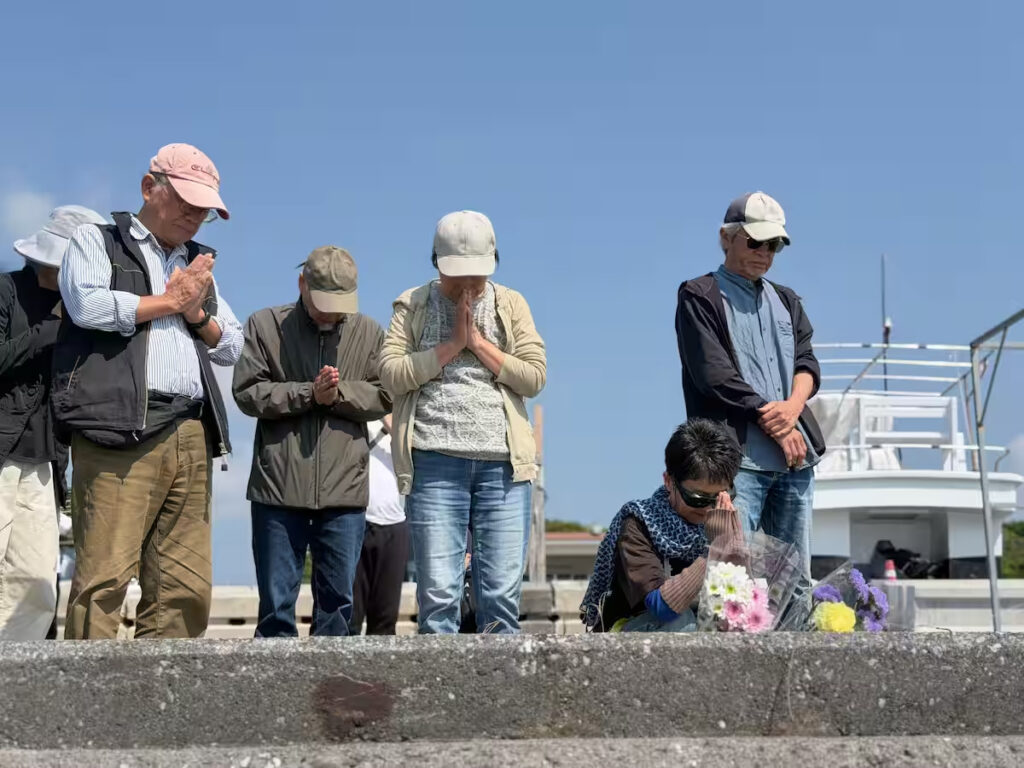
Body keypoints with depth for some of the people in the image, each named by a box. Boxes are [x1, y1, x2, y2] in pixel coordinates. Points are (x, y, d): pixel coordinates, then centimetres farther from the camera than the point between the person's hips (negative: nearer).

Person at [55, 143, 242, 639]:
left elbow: (232, 347, 25)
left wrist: (197, 313, 5)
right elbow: (87, 304, -9)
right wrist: (169, 300, 2)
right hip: (119, 431, -6)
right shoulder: (96, 241, 11)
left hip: (191, 439, 6)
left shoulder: (198, 266, 28)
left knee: (187, 589, 0)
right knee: (104, 577, -14)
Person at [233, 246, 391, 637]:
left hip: (344, 488, 1)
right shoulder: (266, 325, 3)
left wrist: (339, 394, -13)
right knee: (276, 599, 4)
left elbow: (384, 395, 3)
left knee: (338, 598, 7)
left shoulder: (369, 333, 7)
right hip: (278, 485, -1)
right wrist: (308, 393, -12)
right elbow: (247, 392, -4)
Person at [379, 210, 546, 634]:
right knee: (437, 591, -3)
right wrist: (452, 344, -6)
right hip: (435, 463, -1)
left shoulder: (511, 304, 12)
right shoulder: (413, 305, 9)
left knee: (502, 592, 0)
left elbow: (534, 377, 2)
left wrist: (478, 342, -4)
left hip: (503, 464, 1)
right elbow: (391, 374, -4)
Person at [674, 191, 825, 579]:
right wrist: (772, 423, -9)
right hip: (736, 457, -6)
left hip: (795, 456, 7)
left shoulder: (786, 300, 23)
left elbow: (807, 363, 13)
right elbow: (715, 376, -8)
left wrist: (793, 406, -10)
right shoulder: (700, 297, 3)